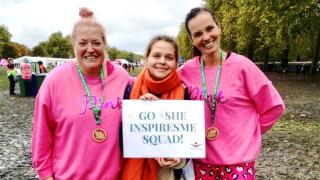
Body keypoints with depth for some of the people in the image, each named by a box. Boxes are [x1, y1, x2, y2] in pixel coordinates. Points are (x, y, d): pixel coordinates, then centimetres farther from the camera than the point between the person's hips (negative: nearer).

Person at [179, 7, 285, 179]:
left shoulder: (241, 65, -13)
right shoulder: (186, 70, -6)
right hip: (201, 159, 3)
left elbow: (273, 106, -5)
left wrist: (247, 134, 0)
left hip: (237, 161, -2)